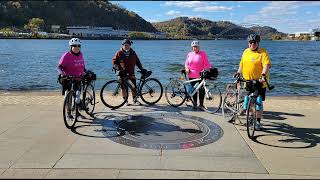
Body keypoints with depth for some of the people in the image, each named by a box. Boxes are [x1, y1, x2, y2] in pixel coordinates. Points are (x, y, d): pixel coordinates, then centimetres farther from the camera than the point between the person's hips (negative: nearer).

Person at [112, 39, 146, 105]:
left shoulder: (133, 53, 6)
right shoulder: (119, 53, -1)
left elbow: (137, 61, 13)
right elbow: (114, 61, 2)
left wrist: (141, 69, 6)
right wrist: (116, 67, -15)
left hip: (131, 72, 2)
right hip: (122, 72, -2)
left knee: (134, 86, -1)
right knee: (124, 87, 3)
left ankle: (134, 100, 13)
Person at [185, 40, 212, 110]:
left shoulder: (203, 53, -2)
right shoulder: (189, 54, 10)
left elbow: (207, 63, -3)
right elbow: (186, 63, 18)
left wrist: (210, 69, -19)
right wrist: (186, 68, -1)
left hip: (200, 75, -3)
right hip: (192, 75, 4)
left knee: (201, 90, -2)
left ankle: (201, 104, 9)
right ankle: (195, 103, 23)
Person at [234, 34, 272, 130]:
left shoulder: (263, 53, -8)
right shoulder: (246, 52, 12)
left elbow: (267, 65, -20)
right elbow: (242, 63, 22)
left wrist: (263, 75, -35)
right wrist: (239, 72, 7)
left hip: (259, 82, -5)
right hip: (247, 82, 6)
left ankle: (258, 121, 12)